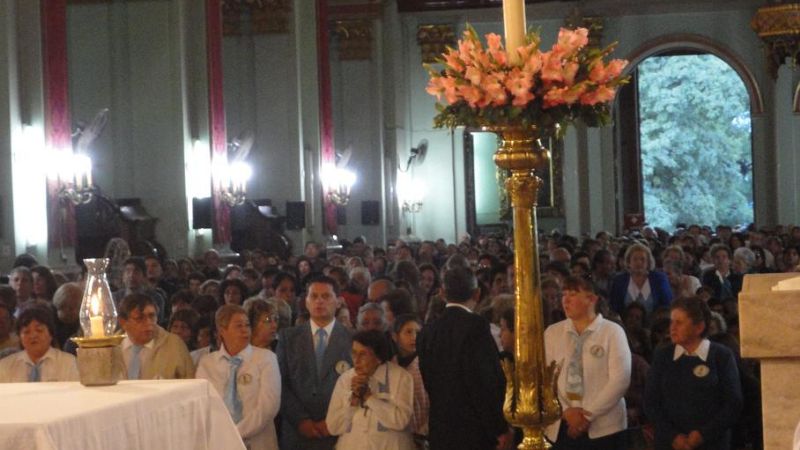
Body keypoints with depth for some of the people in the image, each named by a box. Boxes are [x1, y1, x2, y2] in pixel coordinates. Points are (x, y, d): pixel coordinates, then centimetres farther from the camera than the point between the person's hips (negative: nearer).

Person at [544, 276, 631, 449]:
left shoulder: (612, 332, -1)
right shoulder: (552, 333, 8)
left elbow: (620, 380, -9)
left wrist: (588, 414, -13)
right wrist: (566, 412, -11)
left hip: (603, 427, -3)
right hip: (561, 427, 3)